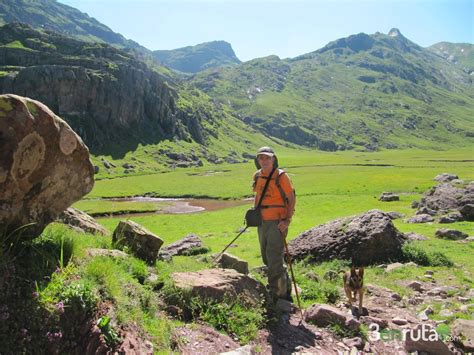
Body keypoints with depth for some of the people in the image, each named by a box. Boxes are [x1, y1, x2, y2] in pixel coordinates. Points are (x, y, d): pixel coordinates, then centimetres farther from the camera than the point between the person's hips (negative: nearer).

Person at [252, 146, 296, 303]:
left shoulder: (281, 176, -11)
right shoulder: (257, 176, 8)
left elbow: (291, 199, -9)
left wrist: (287, 220, -17)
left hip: (278, 222, -7)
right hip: (262, 221, 7)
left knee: (274, 257, -11)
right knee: (267, 257, 17)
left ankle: (278, 294, 2)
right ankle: (285, 287, 37)